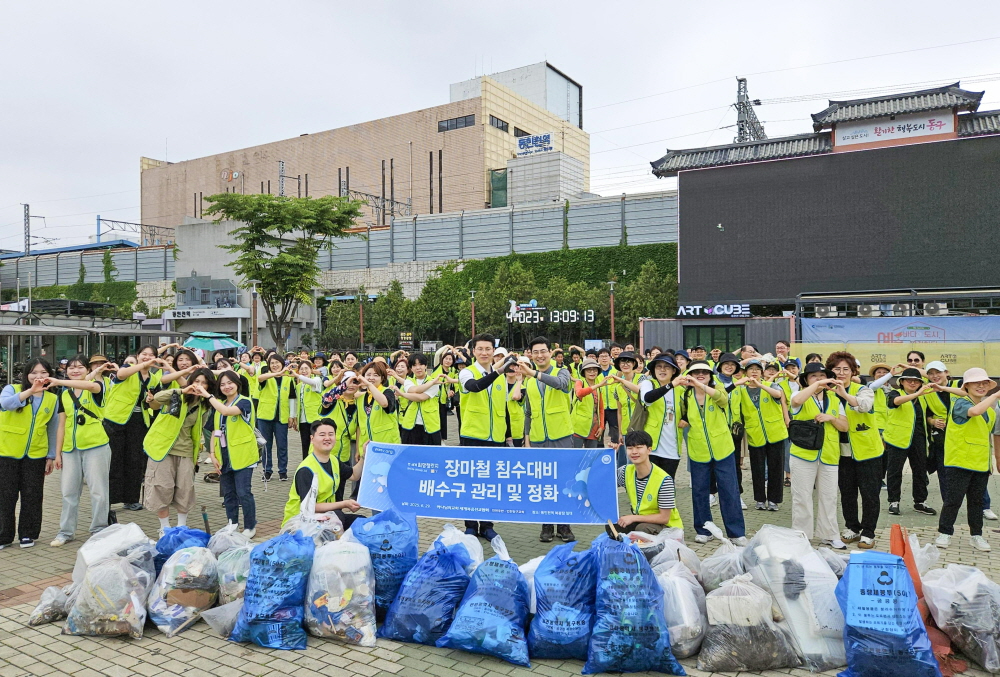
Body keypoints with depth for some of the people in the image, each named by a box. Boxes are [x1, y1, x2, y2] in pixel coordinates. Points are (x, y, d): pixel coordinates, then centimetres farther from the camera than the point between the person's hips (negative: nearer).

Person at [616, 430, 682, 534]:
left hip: (667, 526, -6)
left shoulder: (664, 480, -24)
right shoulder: (626, 472, -6)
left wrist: (633, 518, -22)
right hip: (640, 521, 6)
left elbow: (664, 518, -20)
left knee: (642, 528, -34)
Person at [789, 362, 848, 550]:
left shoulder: (834, 400, 12)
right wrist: (817, 385, -26)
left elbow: (844, 426, 8)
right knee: (802, 497, 2)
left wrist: (831, 418, -11)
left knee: (828, 498, 11)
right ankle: (801, 536, 12)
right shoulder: (802, 397, -2)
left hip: (829, 456, 4)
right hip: (803, 455, -4)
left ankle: (829, 535, 23)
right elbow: (796, 400, -28)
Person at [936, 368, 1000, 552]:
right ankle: (945, 533, 12)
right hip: (959, 461, -6)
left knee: (976, 501, 14)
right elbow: (975, 411, -34)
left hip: (981, 464, 6)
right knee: (953, 500, 0)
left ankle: (976, 535, 25)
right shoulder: (960, 403, -11)